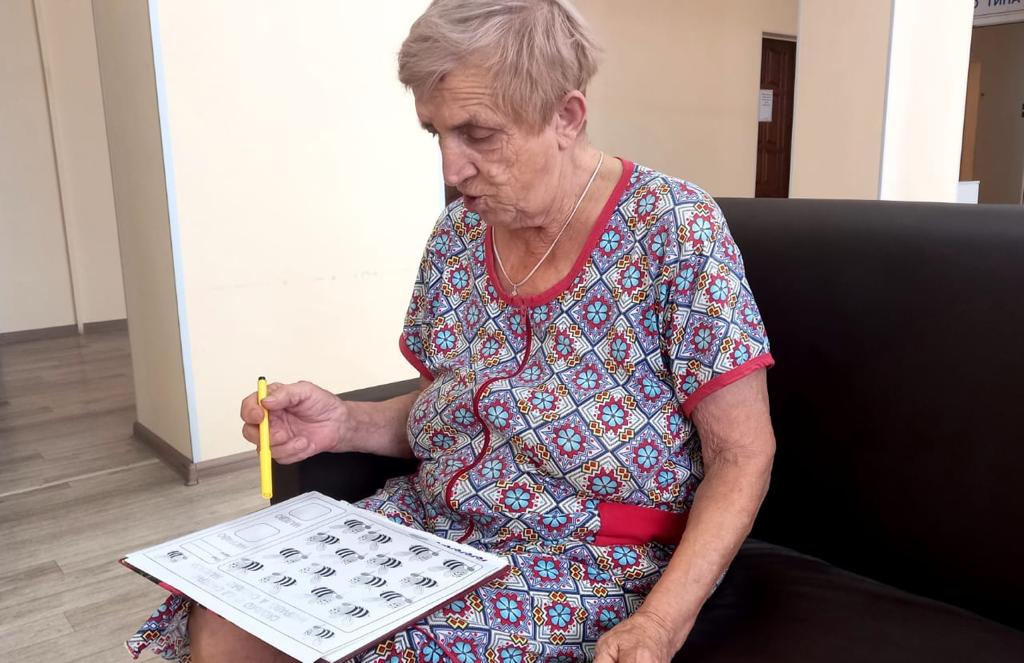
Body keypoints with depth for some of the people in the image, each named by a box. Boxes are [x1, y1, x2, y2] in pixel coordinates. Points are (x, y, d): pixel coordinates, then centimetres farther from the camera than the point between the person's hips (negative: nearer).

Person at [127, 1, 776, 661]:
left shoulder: (675, 230, -16)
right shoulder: (458, 233, 0)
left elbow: (743, 453, -13)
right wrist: (348, 423, -9)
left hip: (585, 560, -4)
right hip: (431, 521, 5)